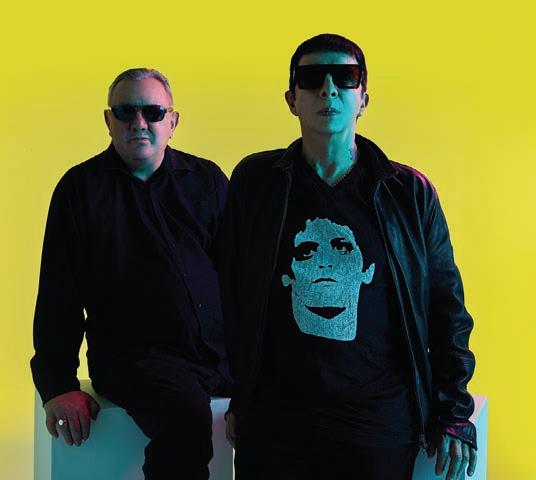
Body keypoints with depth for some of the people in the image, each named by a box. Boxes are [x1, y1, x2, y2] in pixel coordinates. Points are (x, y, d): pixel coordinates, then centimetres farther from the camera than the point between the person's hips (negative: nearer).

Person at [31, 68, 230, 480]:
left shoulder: (206, 179, 14)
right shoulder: (81, 187, 8)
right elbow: (59, 294, 4)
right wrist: (59, 385, -5)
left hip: (223, 349, 3)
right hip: (132, 352, -3)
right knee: (186, 415, -34)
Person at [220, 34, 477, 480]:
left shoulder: (410, 191, 1)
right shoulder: (255, 180, 2)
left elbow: (446, 307, 5)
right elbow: (230, 292, 7)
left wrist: (453, 414, 2)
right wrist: (239, 397, 7)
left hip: (380, 422, 0)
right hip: (272, 418, 1)